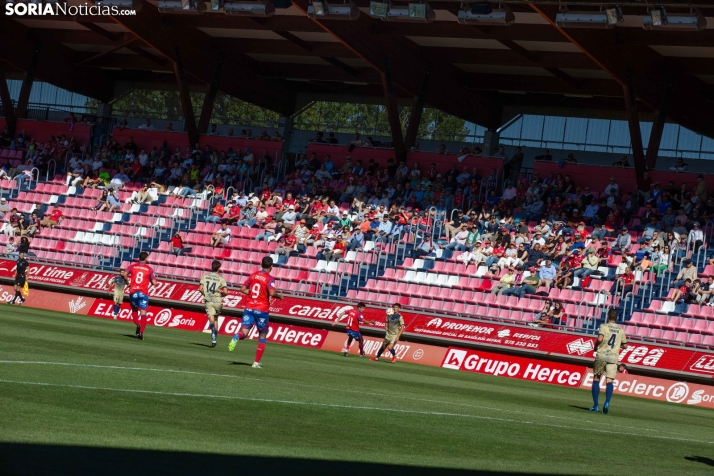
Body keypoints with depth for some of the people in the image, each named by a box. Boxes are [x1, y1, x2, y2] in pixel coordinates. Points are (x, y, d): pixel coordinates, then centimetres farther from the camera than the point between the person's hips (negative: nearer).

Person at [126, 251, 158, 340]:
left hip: (133, 292, 1)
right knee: (143, 313, -1)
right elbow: (154, 283, -1)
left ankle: (137, 324, -7)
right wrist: (153, 279, 21)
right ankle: (141, 332, -16)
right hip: (143, 293, -1)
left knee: (134, 310, 21)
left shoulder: (132, 266, 6)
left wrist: (127, 283, 10)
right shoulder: (149, 269, 3)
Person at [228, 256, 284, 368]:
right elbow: (272, 293, -21)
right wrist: (279, 296, -1)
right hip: (262, 309, -3)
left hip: (249, 307, 3)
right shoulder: (269, 278, -7)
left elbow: (243, 289, 12)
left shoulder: (253, 275, 9)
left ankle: (236, 337, -40)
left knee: (244, 332, -3)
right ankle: (257, 362, 9)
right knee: (262, 336, 12)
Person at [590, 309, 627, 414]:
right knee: (609, 381, -2)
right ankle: (607, 403, -23)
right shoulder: (621, 329, 9)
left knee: (596, 379, 10)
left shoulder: (604, 326, -3)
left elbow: (600, 339, -19)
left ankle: (595, 405, 7)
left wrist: (595, 346, -1)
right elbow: (625, 345, 17)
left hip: (601, 355, -2)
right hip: (613, 357, 2)